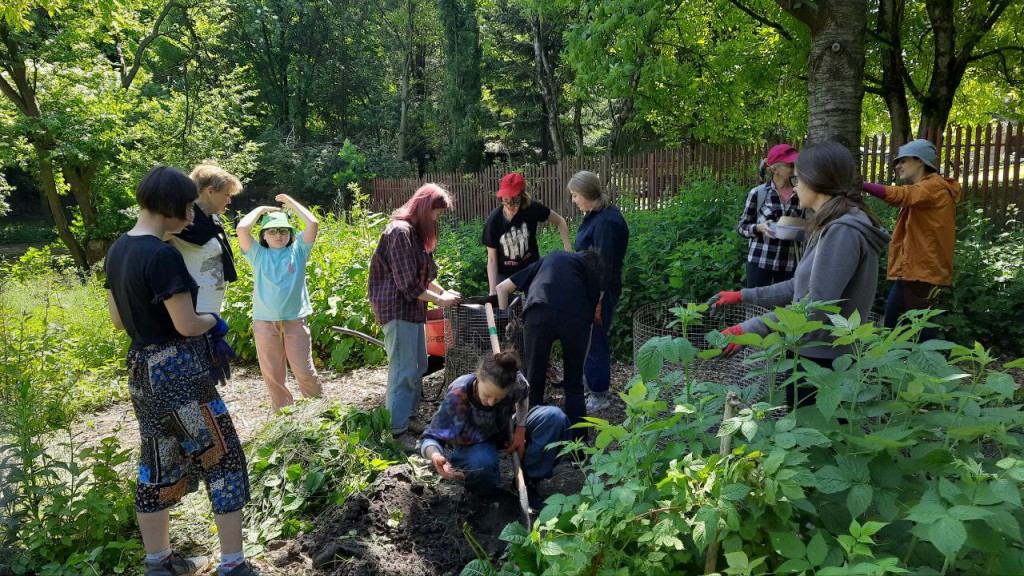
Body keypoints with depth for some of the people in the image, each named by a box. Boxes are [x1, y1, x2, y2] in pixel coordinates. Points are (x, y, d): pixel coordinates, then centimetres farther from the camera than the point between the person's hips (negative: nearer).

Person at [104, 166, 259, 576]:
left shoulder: (118, 249, 6)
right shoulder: (162, 255, -22)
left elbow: (118, 319, 14)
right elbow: (187, 324, -20)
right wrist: (215, 322, -1)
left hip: (143, 370, 9)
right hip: (178, 372, -9)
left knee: (158, 465, 18)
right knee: (222, 458, 3)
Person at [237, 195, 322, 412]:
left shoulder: (298, 251, 6)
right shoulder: (258, 254, 7)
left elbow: (313, 223, -5)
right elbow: (242, 228, -7)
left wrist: (292, 203, 6)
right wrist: (260, 209, 7)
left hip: (295, 320, -1)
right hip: (264, 322, 1)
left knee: (304, 370, 1)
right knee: (272, 373, 8)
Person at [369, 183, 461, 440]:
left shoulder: (416, 232, 15)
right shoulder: (400, 231, -17)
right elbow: (408, 284, -20)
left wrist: (444, 291, 7)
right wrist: (439, 299, -12)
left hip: (413, 309, 10)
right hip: (397, 308, -10)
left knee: (418, 366, 16)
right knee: (403, 371, -7)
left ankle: (406, 417, 28)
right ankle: (396, 430, 1)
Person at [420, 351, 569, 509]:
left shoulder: (515, 382, -28)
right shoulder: (457, 397, -37)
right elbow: (430, 437, -32)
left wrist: (521, 431, -13)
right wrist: (435, 456, -55)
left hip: (504, 430, 4)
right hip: (473, 443, -4)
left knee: (554, 416, -18)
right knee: (481, 464, -41)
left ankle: (528, 480, -5)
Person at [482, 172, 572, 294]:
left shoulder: (532, 209, -17)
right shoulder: (493, 221, -18)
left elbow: (560, 221, 0)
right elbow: (492, 259, -12)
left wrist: (568, 248, -12)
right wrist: (492, 290, -18)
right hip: (504, 274, 0)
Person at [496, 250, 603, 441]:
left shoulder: (548, 259, 38)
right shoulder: (592, 270, 33)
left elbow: (502, 288, 37)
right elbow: (593, 312, 24)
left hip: (539, 312, 0)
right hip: (576, 316, 0)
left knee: (534, 381, 14)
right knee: (574, 385, 16)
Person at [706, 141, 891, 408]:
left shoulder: (843, 231, -22)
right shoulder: (834, 226, 12)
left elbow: (816, 307, -27)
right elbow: (802, 286, 15)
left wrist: (748, 329, -26)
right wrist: (743, 296, 11)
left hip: (820, 359, -9)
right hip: (813, 351, 9)